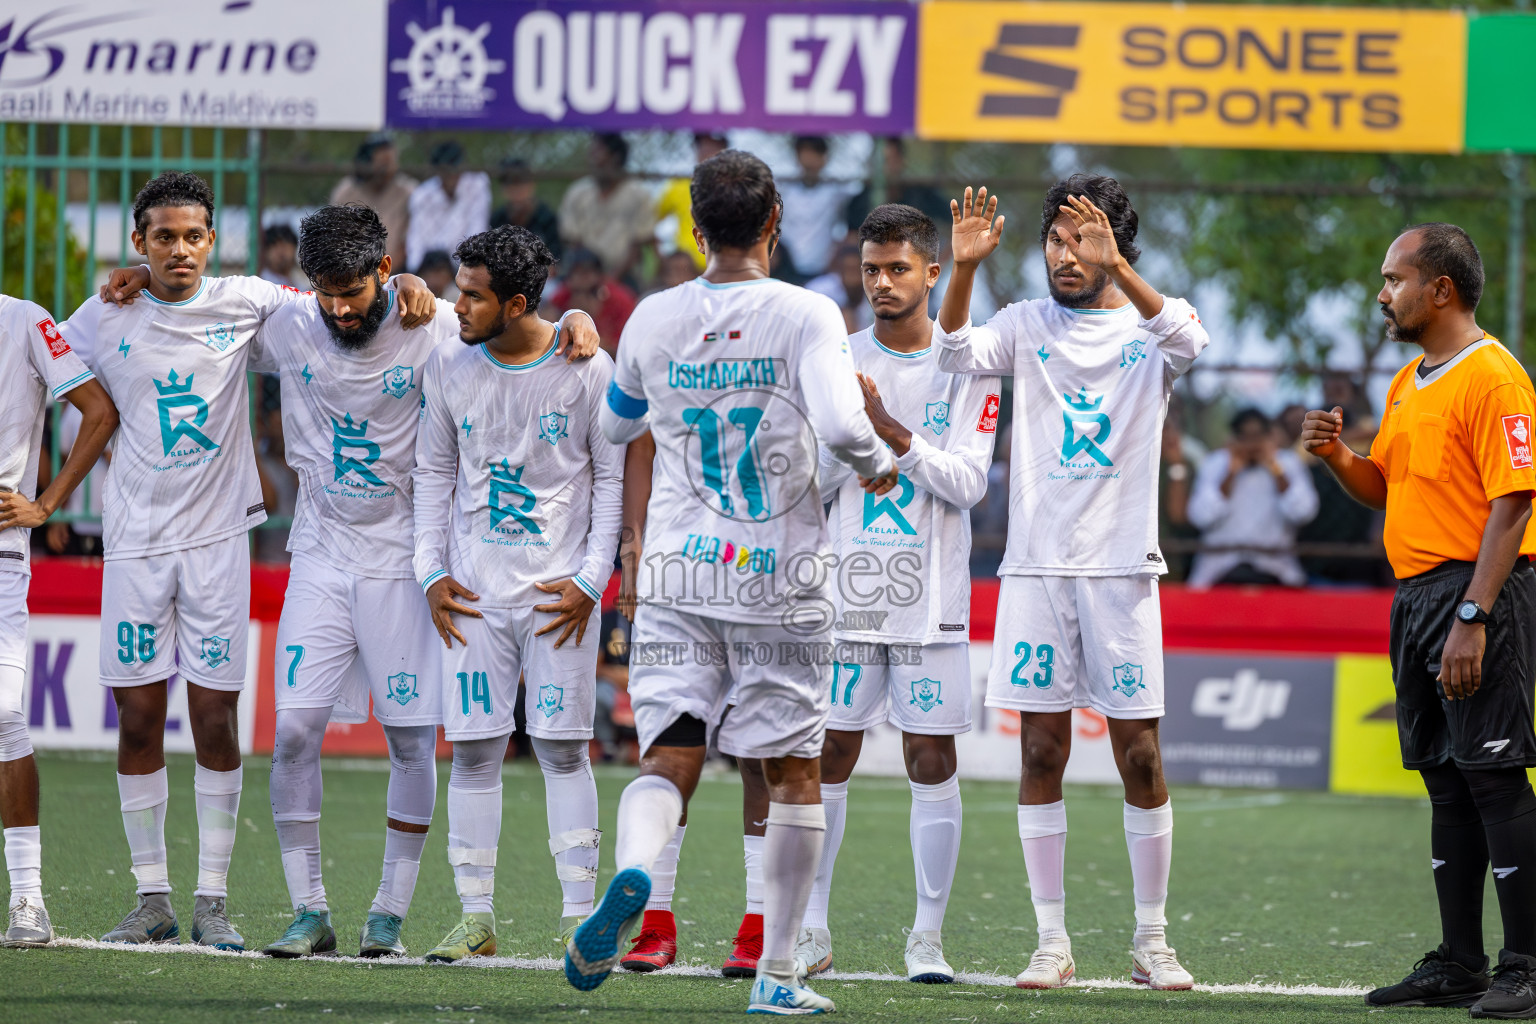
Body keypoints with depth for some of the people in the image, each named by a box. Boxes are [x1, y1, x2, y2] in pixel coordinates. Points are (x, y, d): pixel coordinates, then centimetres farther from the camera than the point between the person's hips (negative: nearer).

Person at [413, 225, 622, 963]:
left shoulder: (586, 370, -6)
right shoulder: (449, 369, 3)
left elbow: (612, 477, 0)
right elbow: (433, 473, 13)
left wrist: (591, 578, -6)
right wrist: (432, 572, 4)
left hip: (560, 589, -3)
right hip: (474, 591, 3)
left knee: (563, 747, -2)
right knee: (473, 749, 0)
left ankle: (578, 914, 4)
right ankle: (476, 916, 5)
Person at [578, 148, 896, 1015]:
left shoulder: (653, 322, 3)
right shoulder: (806, 316, -9)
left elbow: (615, 426, 20)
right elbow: (842, 427, -23)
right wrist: (879, 464, -2)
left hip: (677, 576, 2)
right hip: (778, 583, -2)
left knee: (669, 755, 1)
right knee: (795, 773, 9)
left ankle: (631, 871, -32)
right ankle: (778, 975, 10)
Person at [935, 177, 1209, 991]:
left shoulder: (1145, 325, 3)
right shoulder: (1028, 325, 8)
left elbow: (1189, 341, -20)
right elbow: (958, 354, -10)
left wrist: (1115, 268, -33)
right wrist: (964, 268, -26)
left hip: (1122, 566, -1)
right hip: (1036, 564, 1)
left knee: (1139, 755, 0)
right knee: (1042, 749, 1)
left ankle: (1151, 940, 9)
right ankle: (1052, 941, 6)